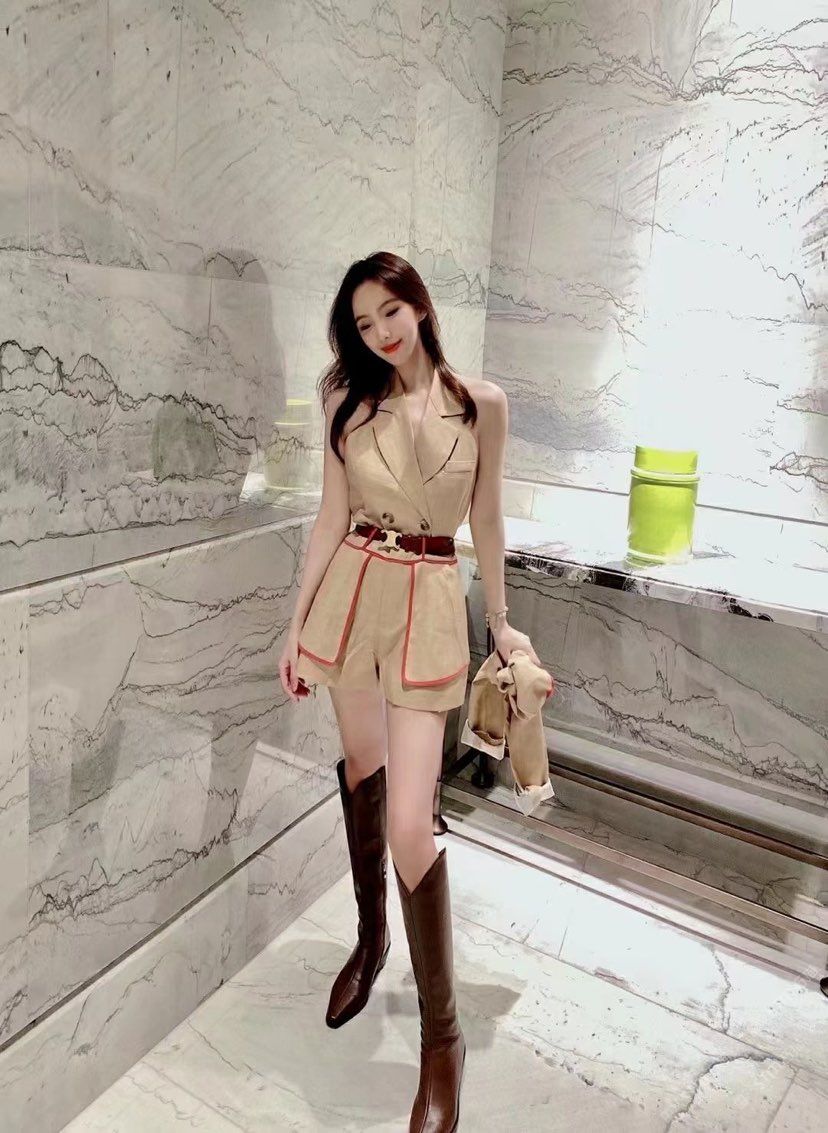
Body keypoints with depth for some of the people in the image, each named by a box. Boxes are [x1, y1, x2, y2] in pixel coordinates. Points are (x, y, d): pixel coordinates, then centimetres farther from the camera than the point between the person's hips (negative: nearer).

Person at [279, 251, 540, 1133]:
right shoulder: (348, 399, 3)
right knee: (361, 776, 16)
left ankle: (442, 1034, 10)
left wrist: (500, 621, 11)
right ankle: (370, 939, 42)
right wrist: (297, 624, 3)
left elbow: (485, 519, 6)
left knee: (409, 821, -8)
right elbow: (332, 516, 4)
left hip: (429, 603, -3)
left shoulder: (481, 403, -2)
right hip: (352, 591, 3)